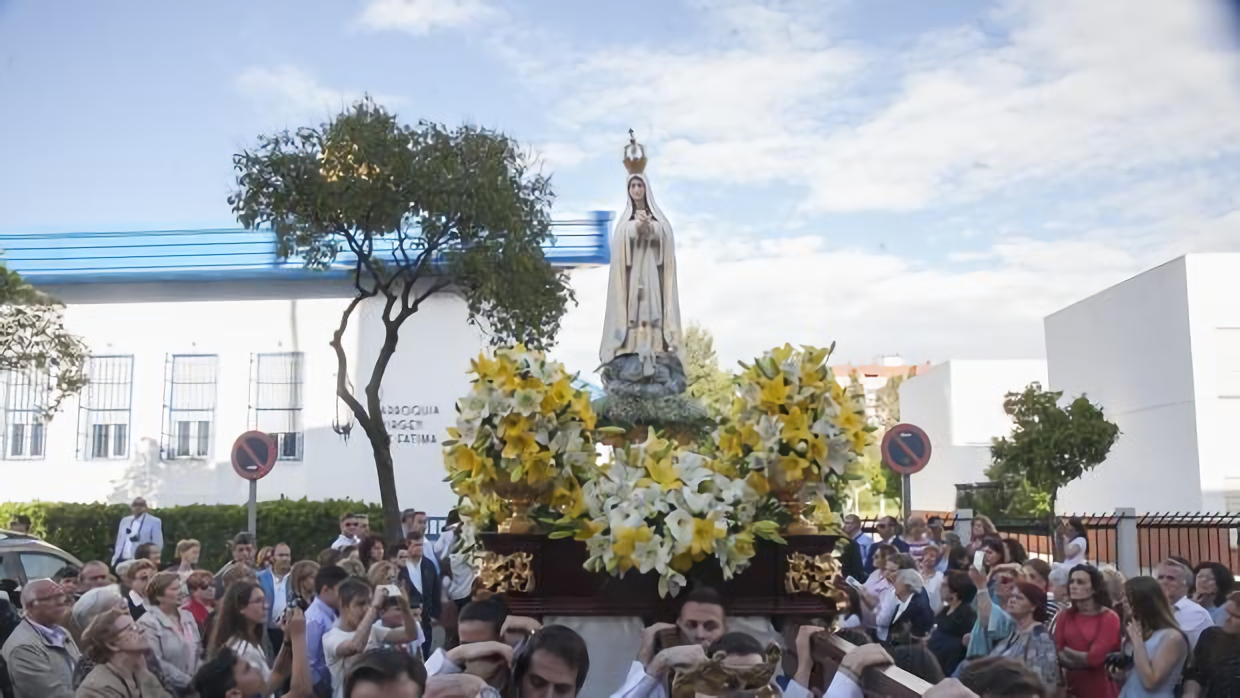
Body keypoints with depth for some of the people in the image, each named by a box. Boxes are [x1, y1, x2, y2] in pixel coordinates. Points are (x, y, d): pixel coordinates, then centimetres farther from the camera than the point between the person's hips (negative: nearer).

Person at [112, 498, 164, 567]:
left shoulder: (154, 522, -1)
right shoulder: (124, 521, 16)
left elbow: (158, 545, -3)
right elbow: (119, 543, 18)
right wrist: (115, 560, 10)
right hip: (122, 560, 5)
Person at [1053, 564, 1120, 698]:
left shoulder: (1109, 618, -7)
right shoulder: (1066, 615, 8)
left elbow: (1095, 657, -16)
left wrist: (1066, 652, -3)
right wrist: (1084, 658, -14)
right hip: (1071, 687, 4)